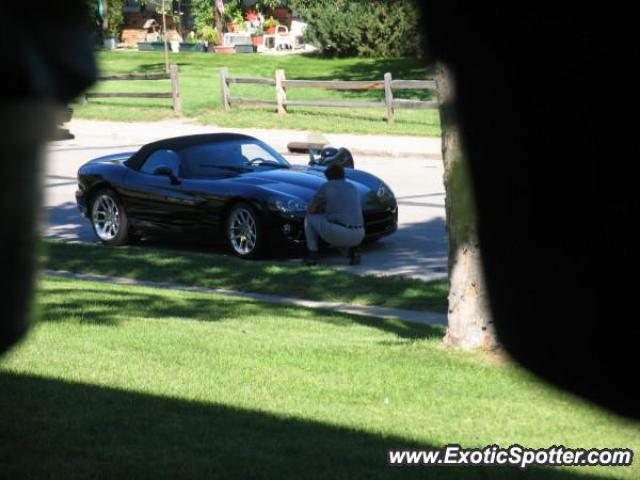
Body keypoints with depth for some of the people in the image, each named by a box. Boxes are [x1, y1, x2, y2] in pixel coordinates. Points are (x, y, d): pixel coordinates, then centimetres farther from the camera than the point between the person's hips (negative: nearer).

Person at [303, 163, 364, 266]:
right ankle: (352, 250, 9)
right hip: (358, 236, 5)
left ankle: (313, 255, 18)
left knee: (310, 218, 20)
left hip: (337, 233, -5)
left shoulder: (326, 187, 6)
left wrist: (321, 211, 35)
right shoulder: (353, 189, 22)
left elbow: (311, 210, 11)